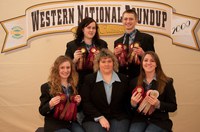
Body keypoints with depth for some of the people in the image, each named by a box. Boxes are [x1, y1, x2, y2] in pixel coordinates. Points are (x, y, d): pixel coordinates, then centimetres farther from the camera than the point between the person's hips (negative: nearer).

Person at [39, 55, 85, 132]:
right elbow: (42, 111, 0)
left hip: (72, 122, 3)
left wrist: (78, 102, -1)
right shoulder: (47, 87, 0)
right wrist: (50, 104, -20)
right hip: (55, 125, -3)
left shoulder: (74, 86, 12)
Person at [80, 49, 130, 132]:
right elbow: (85, 102, -2)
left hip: (118, 118, 2)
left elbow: (127, 100, 15)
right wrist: (100, 117, -11)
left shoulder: (123, 79, 12)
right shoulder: (89, 79, 5)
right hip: (94, 119, -1)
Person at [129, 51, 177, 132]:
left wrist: (158, 104, -17)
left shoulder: (167, 82, 1)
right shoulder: (134, 82, 9)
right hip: (139, 119, 2)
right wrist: (132, 103, -11)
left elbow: (173, 106, 1)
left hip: (159, 121, -1)